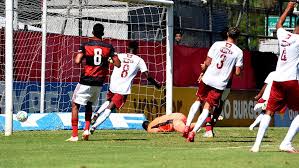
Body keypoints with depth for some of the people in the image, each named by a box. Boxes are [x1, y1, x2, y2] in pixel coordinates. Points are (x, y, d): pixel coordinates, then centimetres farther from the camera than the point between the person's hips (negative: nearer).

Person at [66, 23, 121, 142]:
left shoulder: (85, 46, -7)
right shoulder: (108, 47, 1)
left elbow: (77, 61, -19)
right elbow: (118, 64, -2)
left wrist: (83, 59, 4)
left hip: (86, 82, -4)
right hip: (99, 83, 4)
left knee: (75, 105, 6)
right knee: (89, 104, 25)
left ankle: (74, 135, -4)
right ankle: (87, 129, 8)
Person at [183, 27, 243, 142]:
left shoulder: (217, 45, -1)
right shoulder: (238, 52, -3)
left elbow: (207, 63, -1)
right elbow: (237, 72, -4)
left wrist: (203, 68, 19)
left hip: (207, 79, 2)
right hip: (220, 84, -2)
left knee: (198, 101, 23)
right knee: (207, 108, 4)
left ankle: (187, 126, 11)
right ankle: (193, 132, -8)